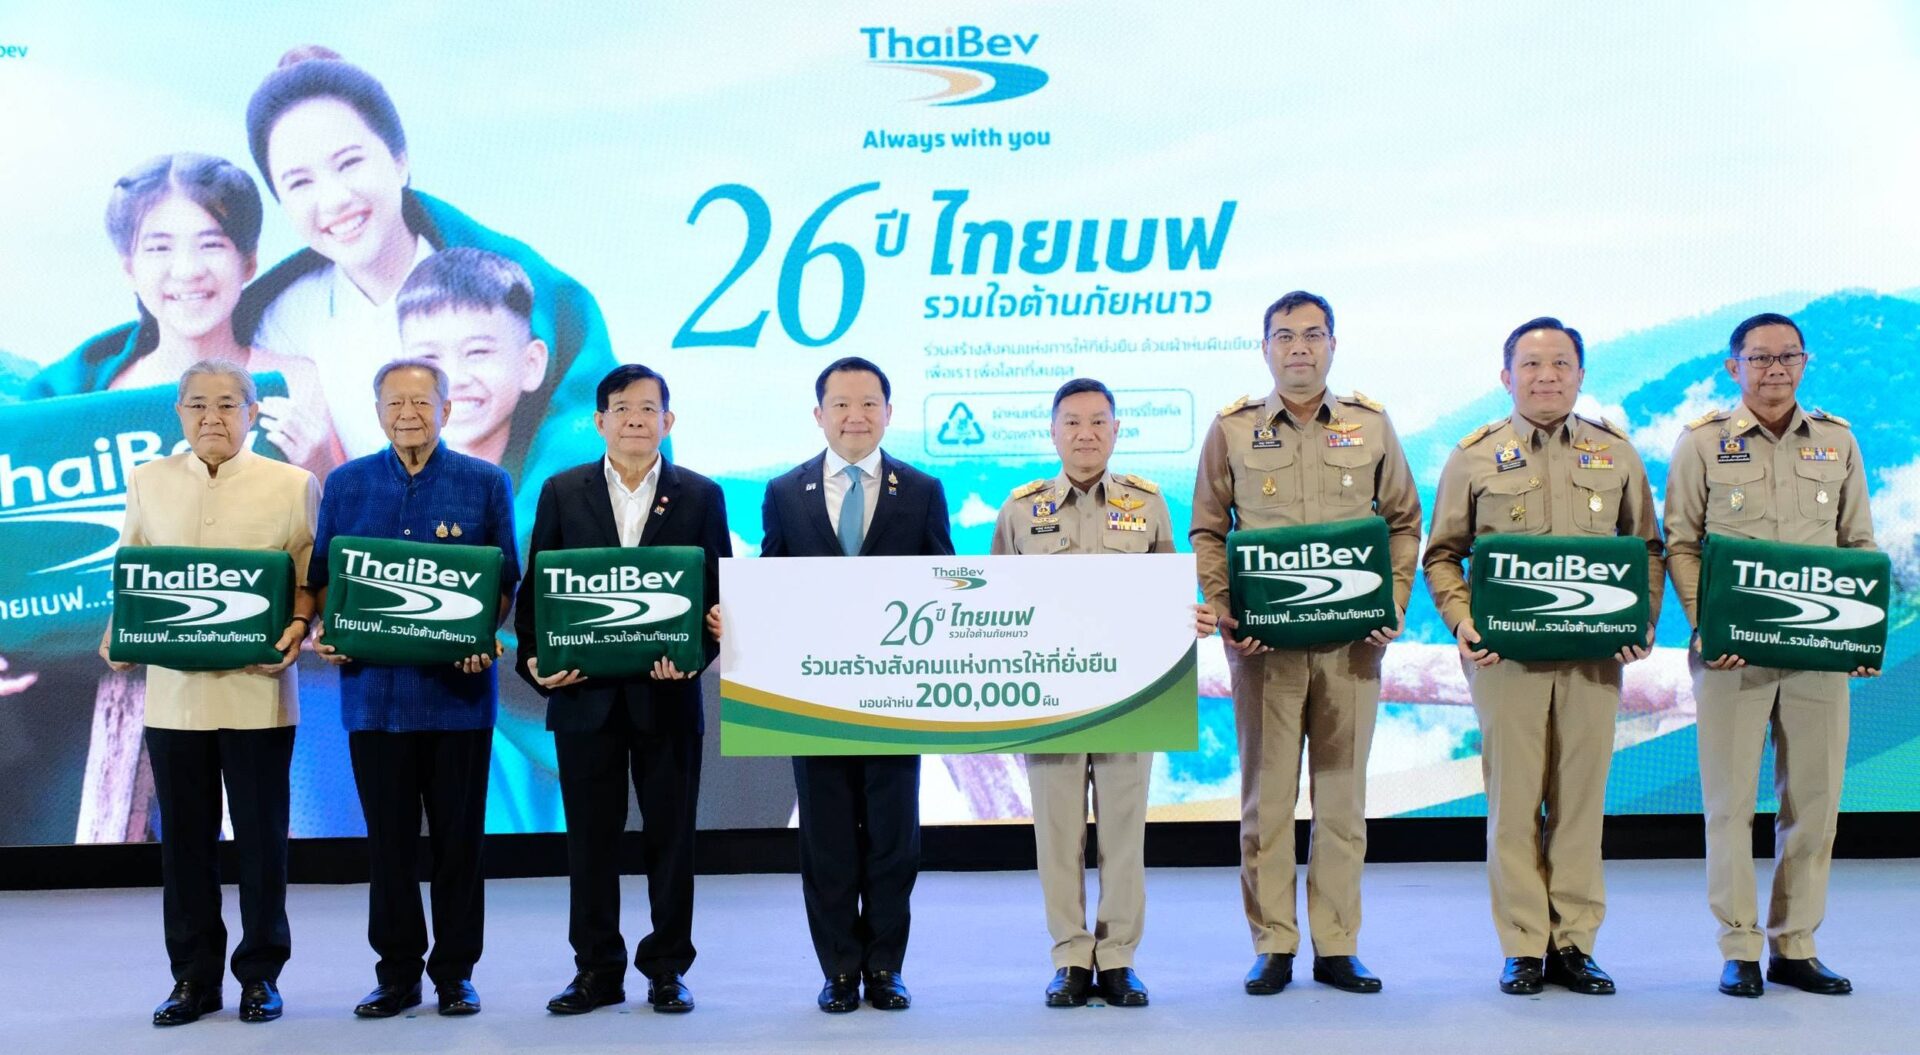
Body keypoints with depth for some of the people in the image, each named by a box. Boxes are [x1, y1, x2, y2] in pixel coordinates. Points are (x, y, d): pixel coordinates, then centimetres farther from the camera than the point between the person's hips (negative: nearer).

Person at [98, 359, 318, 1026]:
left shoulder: (293, 484, 3)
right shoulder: (148, 482, 10)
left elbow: (311, 575, 2)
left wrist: (297, 626, -16)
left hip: (256, 689, -2)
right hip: (173, 688, 2)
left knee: (261, 836, 4)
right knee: (184, 837, 8)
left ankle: (260, 973, 18)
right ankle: (193, 977, 20)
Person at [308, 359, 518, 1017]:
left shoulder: (486, 484, 5)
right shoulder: (346, 484, 9)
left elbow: (505, 581, 4)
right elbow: (323, 576, 12)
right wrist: (323, 631, -7)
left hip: (458, 689, -1)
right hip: (373, 687, 2)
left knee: (458, 836, 5)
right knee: (388, 839, 7)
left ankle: (455, 971, 17)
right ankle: (397, 972, 18)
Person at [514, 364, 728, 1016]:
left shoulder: (701, 496, 4)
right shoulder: (563, 493, 7)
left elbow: (719, 594, 2)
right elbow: (536, 588, 6)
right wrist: (534, 660, -8)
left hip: (667, 696, -1)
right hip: (585, 695, 1)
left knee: (671, 837, 6)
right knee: (590, 838, 7)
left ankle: (667, 969, 18)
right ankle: (596, 971, 18)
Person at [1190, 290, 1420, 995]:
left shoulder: (1371, 425, 8)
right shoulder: (1232, 429, 5)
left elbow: (1403, 521, 13)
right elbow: (1206, 531, 7)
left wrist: (1393, 606, 0)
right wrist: (1224, 611, -5)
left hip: (1352, 639, 1)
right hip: (1264, 640, -1)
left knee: (1342, 791, 5)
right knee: (1267, 791, 2)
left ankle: (1337, 947, 14)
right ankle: (1272, 947, 10)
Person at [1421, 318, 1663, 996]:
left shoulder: (1616, 454, 11)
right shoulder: (1474, 457, 6)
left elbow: (1648, 547, 15)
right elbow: (1442, 554, 7)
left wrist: (1642, 621, 0)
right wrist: (1463, 622, -9)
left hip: (1594, 655, 2)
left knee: (1582, 797, 5)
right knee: (1513, 799, 0)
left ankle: (1574, 945, 15)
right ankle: (1524, 948, 9)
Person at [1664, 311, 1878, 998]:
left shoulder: (1838, 441, 11)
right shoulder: (1703, 441, 2)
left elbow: (1859, 545, 14)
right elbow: (1680, 544, 0)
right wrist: (1704, 626, -12)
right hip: (1731, 651, -3)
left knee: (1814, 796, 6)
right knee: (1731, 797, 0)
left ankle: (1795, 947, 18)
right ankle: (1740, 949, 9)